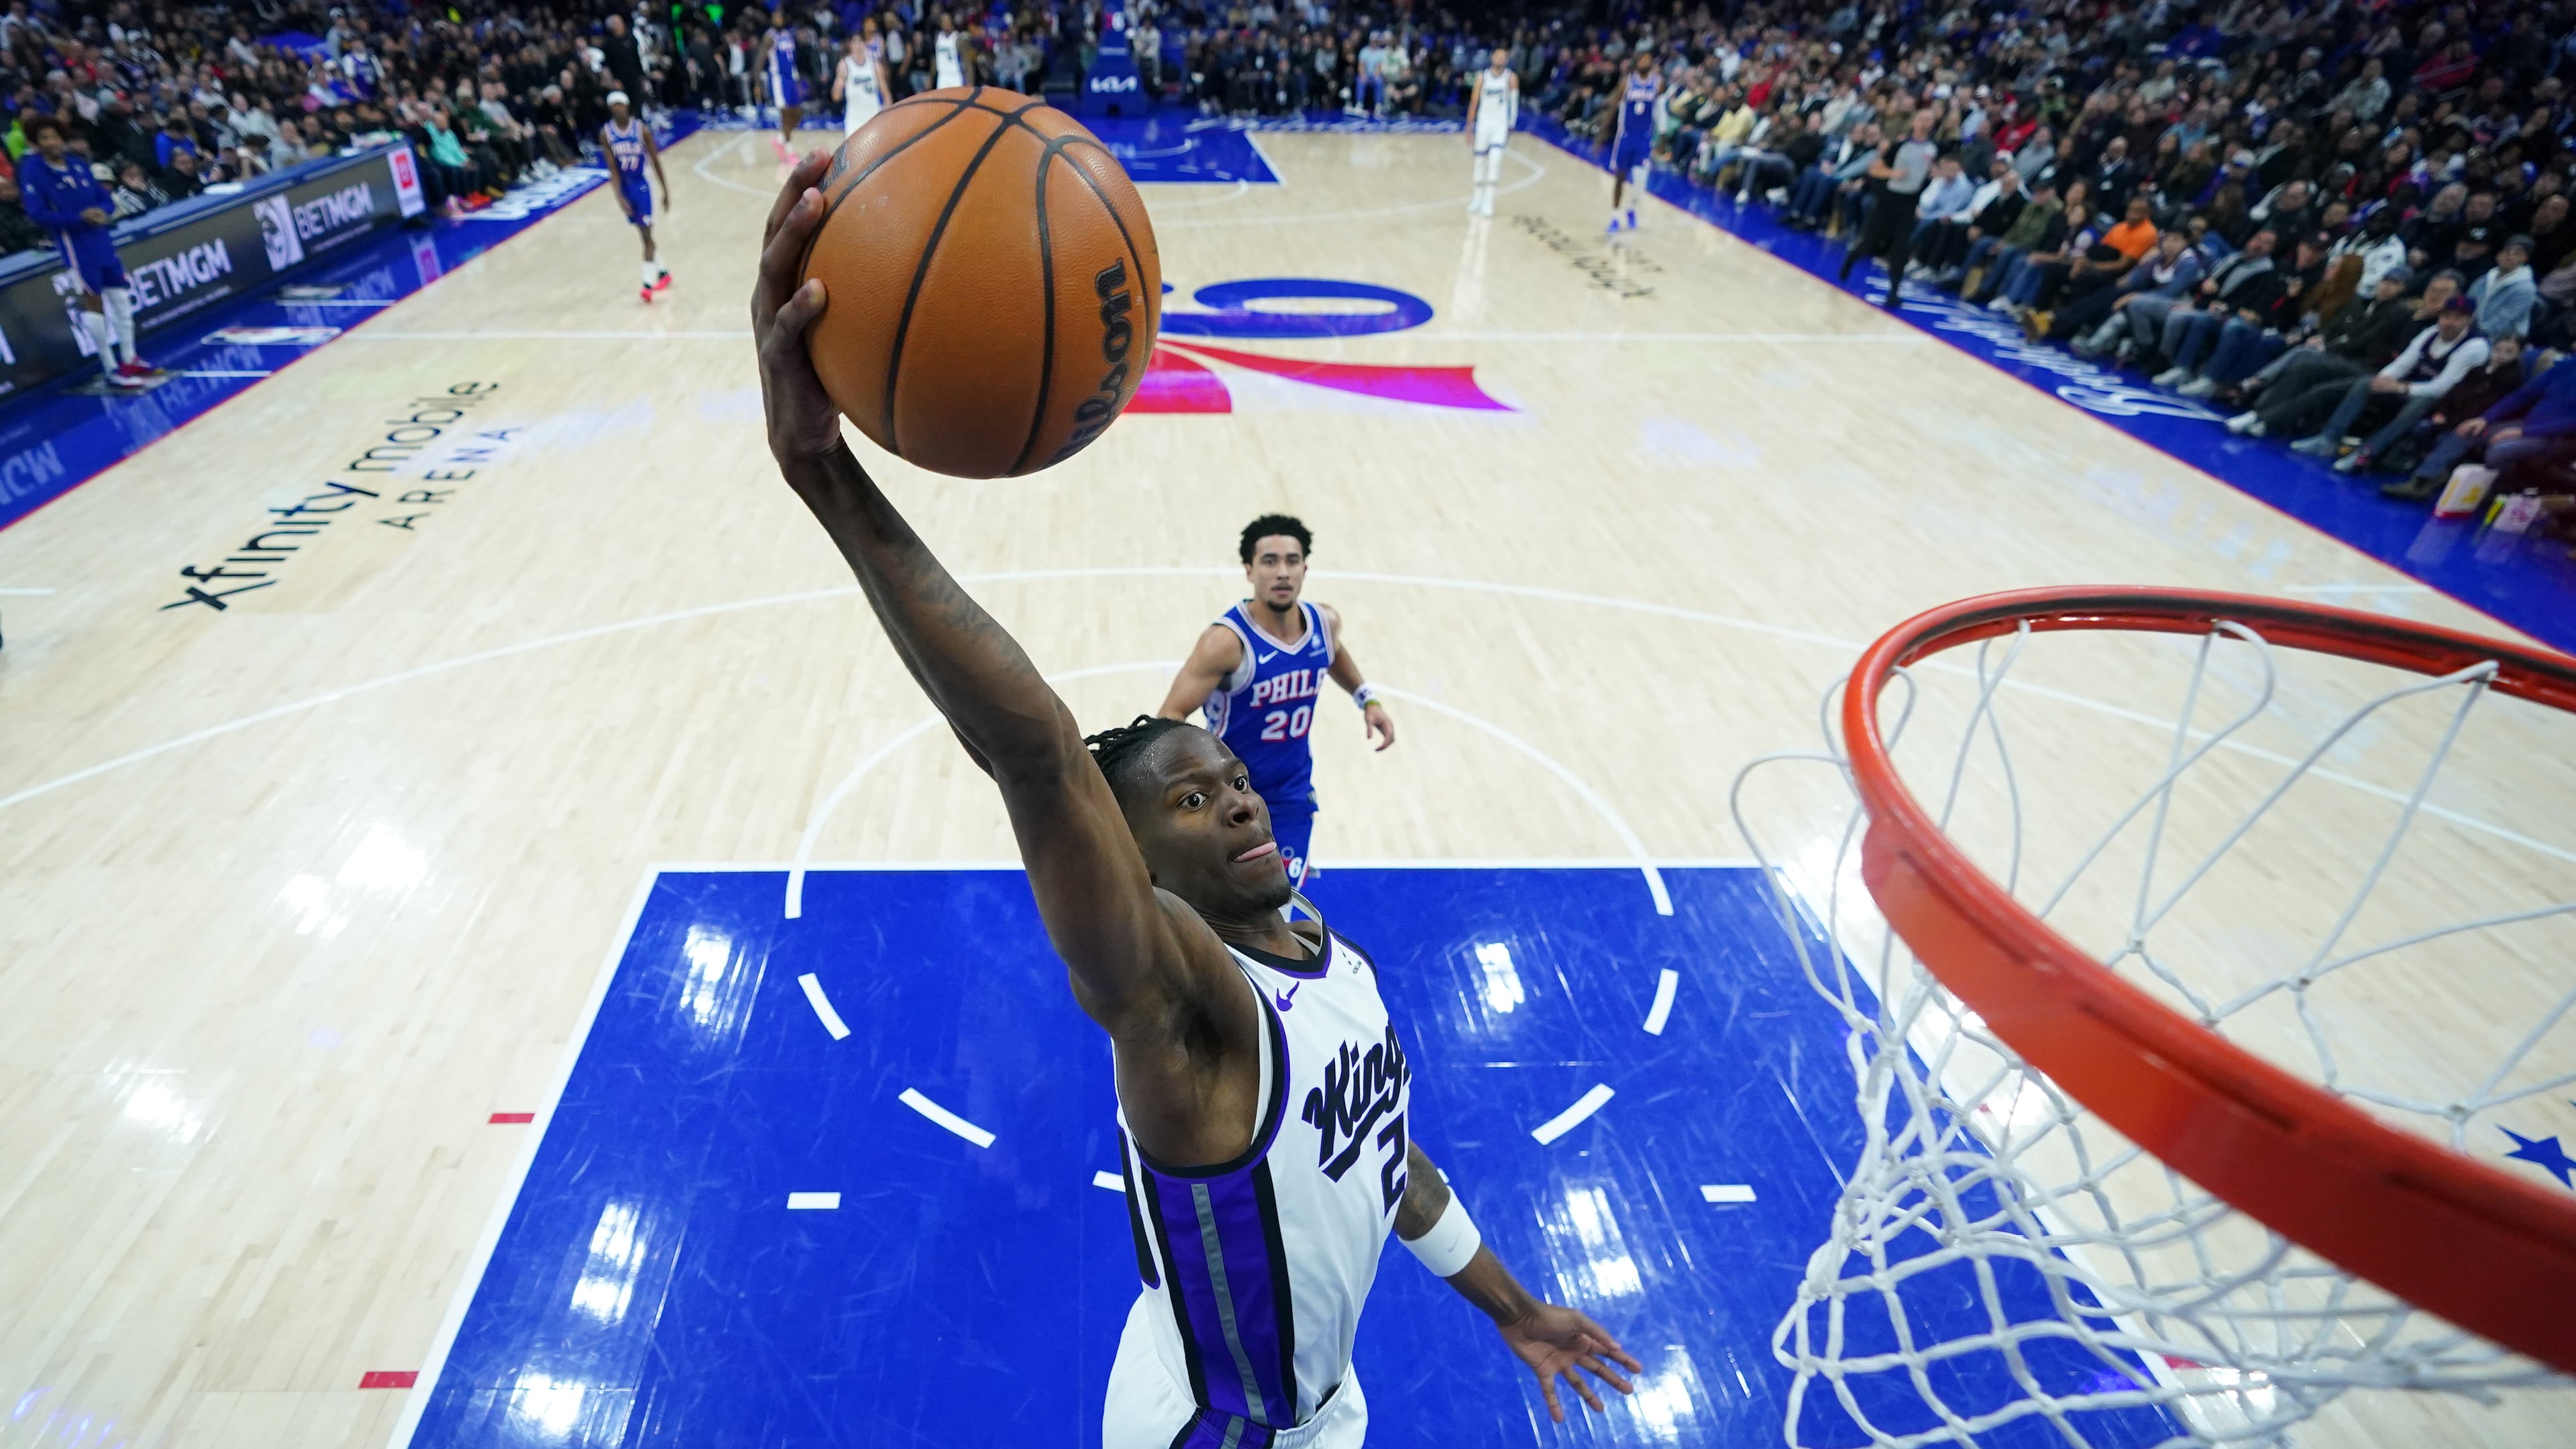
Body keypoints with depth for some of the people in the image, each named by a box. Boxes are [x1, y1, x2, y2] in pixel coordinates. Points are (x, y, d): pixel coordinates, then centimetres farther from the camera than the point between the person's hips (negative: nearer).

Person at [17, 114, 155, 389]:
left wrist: (103, 212, -10)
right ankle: (111, 370, 2)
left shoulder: (78, 164, 9)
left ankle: (130, 360, 21)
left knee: (120, 296, 10)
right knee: (93, 302, -3)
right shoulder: (32, 170, -7)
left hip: (102, 239, 6)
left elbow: (104, 197, 13)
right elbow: (37, 213, -13)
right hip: (74, 245, -6)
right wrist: (80, 218, -22)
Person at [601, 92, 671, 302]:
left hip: (641, 186, -3)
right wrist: (619, 195, -17)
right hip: (624, 188, 3)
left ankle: (648, 283, -6)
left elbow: (656, 162, -2)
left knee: (646, 234, -6)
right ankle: (663, 272, 28)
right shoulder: (606, 133, -5)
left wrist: (666, 191, 0)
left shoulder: (642, 130, -9)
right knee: (643, 234, 12)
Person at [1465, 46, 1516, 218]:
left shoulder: (1511, 78, -1)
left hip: (1501, 124, -2)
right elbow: (1474, 103, 4)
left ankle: (1488, 200, -15)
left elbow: (1514, 104, 1)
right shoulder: (1482, 77, 1)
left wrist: (1511, 128, -5)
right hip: (1483, 122, 2)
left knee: (1495, 158, -18)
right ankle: (1478, 196, 24)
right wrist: (1469, 129, 1)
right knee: (1480, 160, 6)